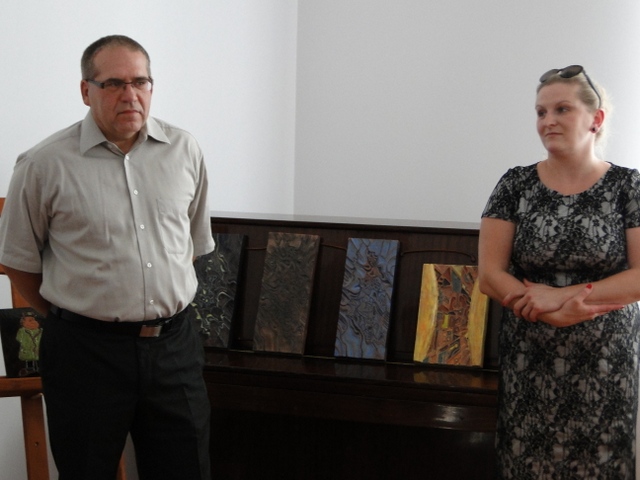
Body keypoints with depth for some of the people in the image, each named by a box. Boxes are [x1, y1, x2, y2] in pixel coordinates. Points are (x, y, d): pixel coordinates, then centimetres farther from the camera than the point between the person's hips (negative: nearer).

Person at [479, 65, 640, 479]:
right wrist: (560, 316, -15)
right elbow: (490, 275, -3)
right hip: (528, 362, 1)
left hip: (605, 363, -1)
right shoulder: (515, 185, 2)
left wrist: (561, 295, -16)